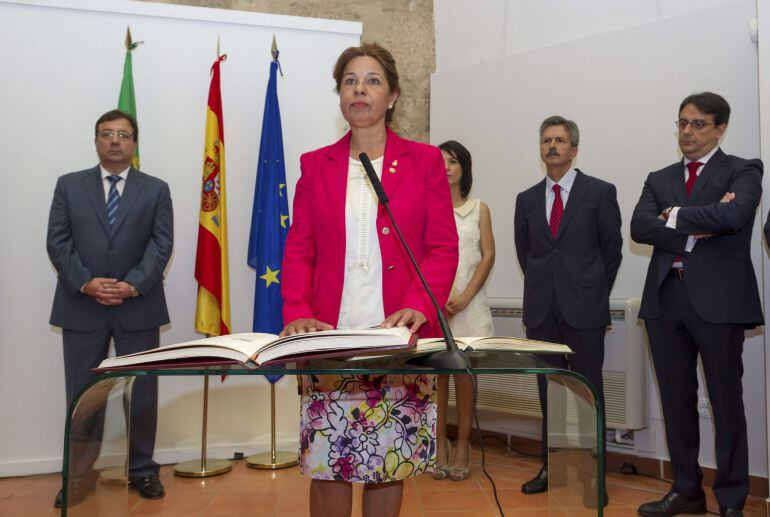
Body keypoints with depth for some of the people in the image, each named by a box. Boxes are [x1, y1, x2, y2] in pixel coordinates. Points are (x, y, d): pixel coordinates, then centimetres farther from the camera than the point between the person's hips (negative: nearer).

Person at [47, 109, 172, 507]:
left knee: (143, 393, 7)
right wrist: (86, 283, -13)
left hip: (138, 307, 0)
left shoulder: (156, 190, 7)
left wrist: (132, 285, -16)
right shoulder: (69, 186, 9)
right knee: (82, 395, 6)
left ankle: (142, 470, 21)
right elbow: (58, 242, 1)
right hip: (82, 307, 1)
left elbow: (161, 245, -2)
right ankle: (80, 474, 19)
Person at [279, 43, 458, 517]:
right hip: (330, 338, 1)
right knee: (326, 462, 2)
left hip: (399, 337, -1)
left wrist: (418, 306, -16)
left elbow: (444, 248, 1)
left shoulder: (424, 161, 6)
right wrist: (297, 314, -10)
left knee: (393, 461, 6)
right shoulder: (315, 165, 11)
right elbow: (298, 251, 6)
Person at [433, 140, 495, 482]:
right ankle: (439, 446, 9)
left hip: (468, 302, 0)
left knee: (464, 373, 0)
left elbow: (488, 256, 3)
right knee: (435, 373, 1)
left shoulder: (479, 209, 9)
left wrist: (465, 296, -8)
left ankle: (463, 447, 8)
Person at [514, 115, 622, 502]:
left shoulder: (600, 192, -1)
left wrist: (594, 293, 7)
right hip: (541, 311, 4)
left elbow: (612, 248, 4)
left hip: (584, 310, -3)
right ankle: (551, 467, 20)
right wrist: (541, 287, 13)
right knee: (549, 392, 10)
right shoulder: (527, 199, 10)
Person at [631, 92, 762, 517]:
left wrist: (676, 216, -6)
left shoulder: (743, 172, 4)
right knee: (676, 400, 10)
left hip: (718, 299, -4)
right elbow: (639, 227, -2)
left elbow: (733, 215, -18)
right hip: (666, 298, 4)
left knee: (726, 402, 3)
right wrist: (697, 227, -13)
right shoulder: (659, 179, 16)